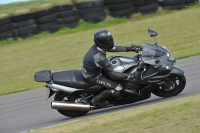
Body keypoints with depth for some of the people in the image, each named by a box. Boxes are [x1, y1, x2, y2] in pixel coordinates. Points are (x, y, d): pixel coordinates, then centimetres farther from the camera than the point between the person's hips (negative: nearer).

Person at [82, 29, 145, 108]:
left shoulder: (97, 46, -13)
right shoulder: (100, 58, -37)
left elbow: (112, 48, 7)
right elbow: (112, 75, -30)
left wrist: (128, 49, 7)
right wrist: (132, 76, -28)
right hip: (93, 77, -9)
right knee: (118, 88, -15)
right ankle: (96, 100, 4)